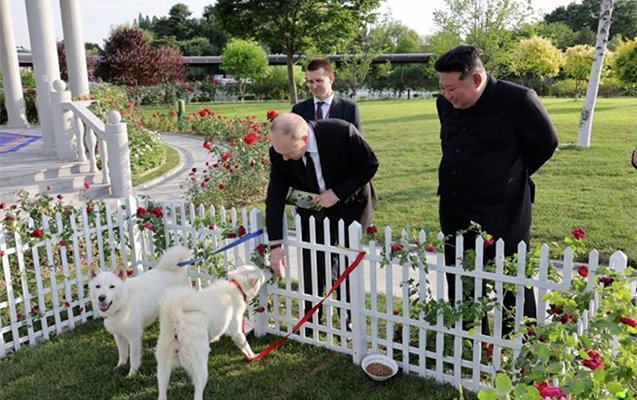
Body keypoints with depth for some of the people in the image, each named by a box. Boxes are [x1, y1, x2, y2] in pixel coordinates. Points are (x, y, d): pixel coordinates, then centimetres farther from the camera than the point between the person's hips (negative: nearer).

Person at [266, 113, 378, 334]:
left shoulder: (343, 133, -32)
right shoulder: (279, 152, -21)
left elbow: (370, 165, -18)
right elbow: (275, 197, -15)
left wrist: (337, 193, -26)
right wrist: (275, 245, -18)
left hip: (350, 205, -2)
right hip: (312, 208, 3)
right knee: (311, 266, 3)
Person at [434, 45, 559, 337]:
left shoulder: (517, 100, -14)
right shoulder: (445, 104, 3)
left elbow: (546, 143, -1)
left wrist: (513, 176, 10)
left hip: (504, 219, -6)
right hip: (455, 217, 6)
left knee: (512, 292, 5)